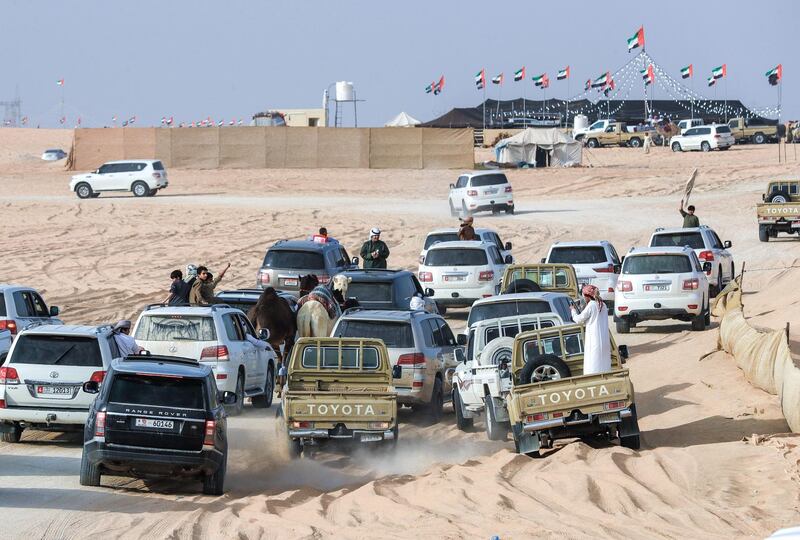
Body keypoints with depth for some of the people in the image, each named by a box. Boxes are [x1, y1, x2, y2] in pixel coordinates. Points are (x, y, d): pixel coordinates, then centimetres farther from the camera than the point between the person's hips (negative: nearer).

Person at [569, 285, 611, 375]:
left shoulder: (591, 306, -12)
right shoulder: (603, 305, 11)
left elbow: (579, 319, -5)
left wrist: (573, 310, 12)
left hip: (594, 340, -8)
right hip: (605, 340, 8)